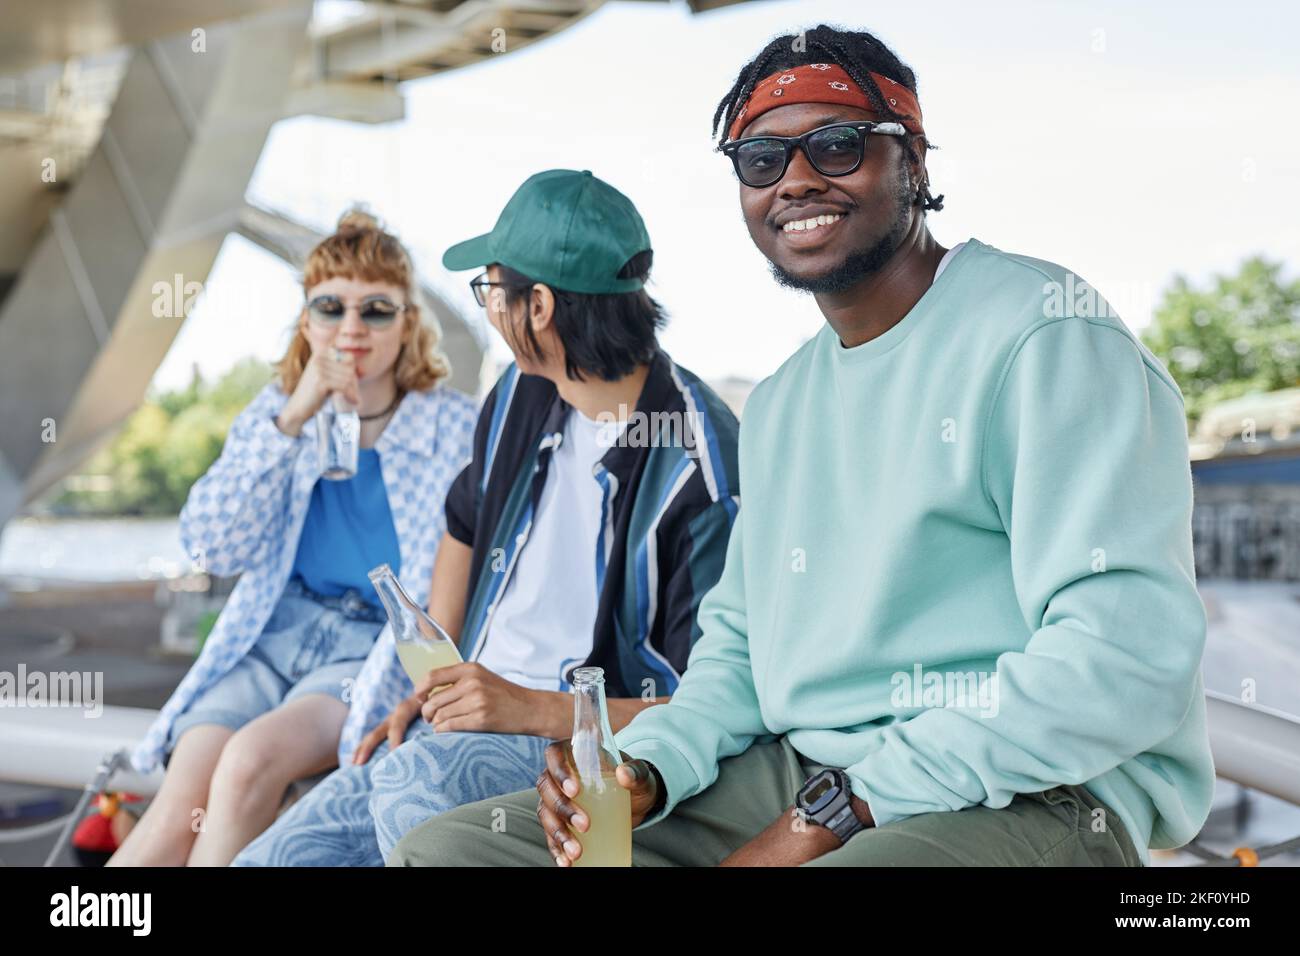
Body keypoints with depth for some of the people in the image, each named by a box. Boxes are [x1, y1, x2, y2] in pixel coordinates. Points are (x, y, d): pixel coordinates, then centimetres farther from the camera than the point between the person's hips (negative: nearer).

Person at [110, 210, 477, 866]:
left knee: (252, 757, -31)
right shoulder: (274, 412, 10)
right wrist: (292, 420, -10)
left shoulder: (457, 430, -1)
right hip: (271, 636, 3)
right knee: (182, 800, -23)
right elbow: (214, 548, -1)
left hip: (379, 649, -3)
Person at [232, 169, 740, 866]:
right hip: (474, 720, 7)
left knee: (414, 776, -36)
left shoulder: (698, 474, -19)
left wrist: (534, 710, -23)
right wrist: (432, 685, 13)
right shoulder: (522, 396, 7)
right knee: (270, 857, -5)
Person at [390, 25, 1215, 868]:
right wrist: (645, 771, 0)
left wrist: (837, 814, -18)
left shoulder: (1045, 332, -8)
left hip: (1026, 800, -7)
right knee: (445, 849, -4)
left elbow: (1128, 648, -19)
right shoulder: (777, 405, 21)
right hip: (790, 781, 8)